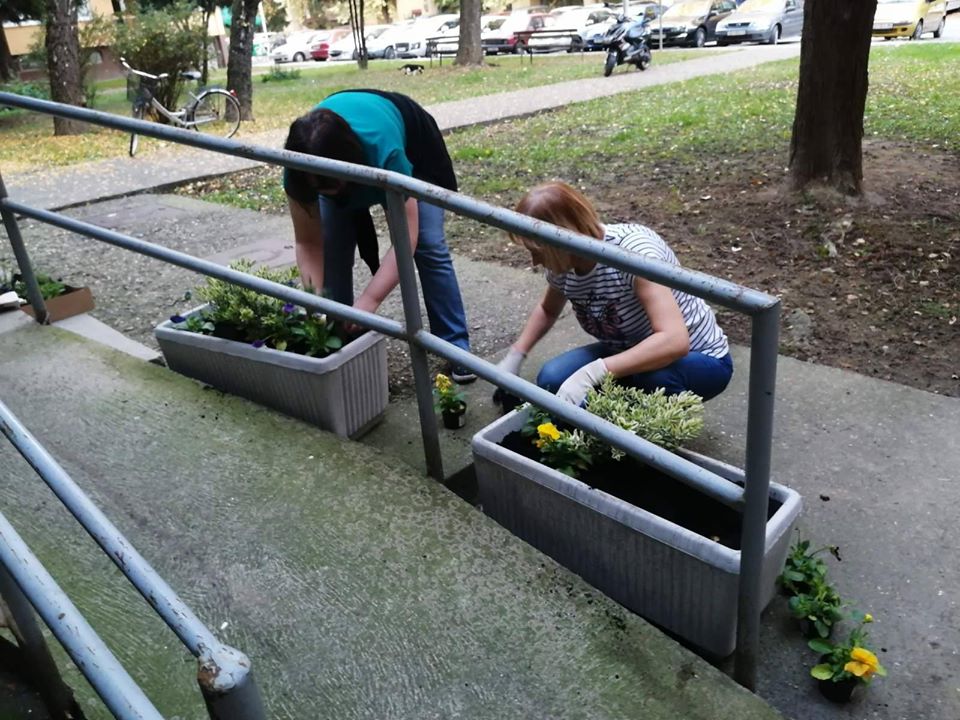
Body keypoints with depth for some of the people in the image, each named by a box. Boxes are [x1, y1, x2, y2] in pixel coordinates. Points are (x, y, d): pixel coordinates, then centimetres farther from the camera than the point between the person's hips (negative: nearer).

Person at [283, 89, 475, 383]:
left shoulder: (384, 148, -46)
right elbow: (308, 242, -26)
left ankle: (457, 347, -4)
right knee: (332, 249, -10)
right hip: (339, 162, 3)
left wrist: (368, 301, -53)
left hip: (413, 147, -3)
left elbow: (405, 237, -45)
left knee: (428, 245, -13)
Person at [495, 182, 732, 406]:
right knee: (552, 380, -18)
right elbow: (548, 310, 14)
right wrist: (514, 356, 0)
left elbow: (675, 341, -41)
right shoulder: (563, 264, -10)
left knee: (655, 376, -39)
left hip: (700, 359, -5)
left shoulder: (633, 249, -31)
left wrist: (593, 373, -47)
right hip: (629, 355, 6)